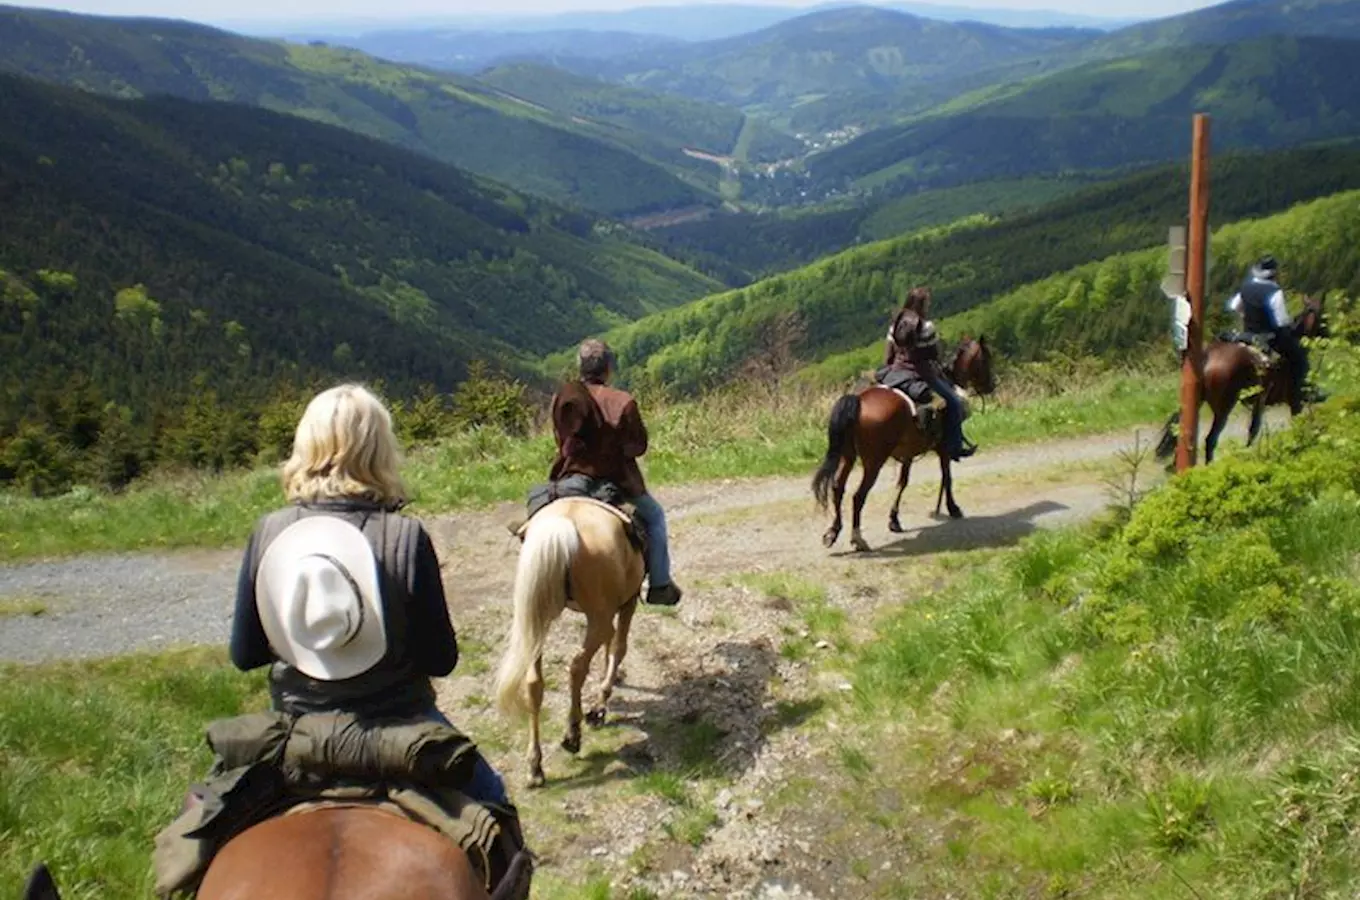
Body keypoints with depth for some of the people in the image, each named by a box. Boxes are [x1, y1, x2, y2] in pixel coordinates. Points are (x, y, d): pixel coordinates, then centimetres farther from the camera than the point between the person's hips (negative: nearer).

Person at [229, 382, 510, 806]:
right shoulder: (406, 536, -19)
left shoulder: (269, 533, -11)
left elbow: (244, 654, -2)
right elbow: (441, 659, -13)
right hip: (397, 721, -3)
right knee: (487, 798, 20)